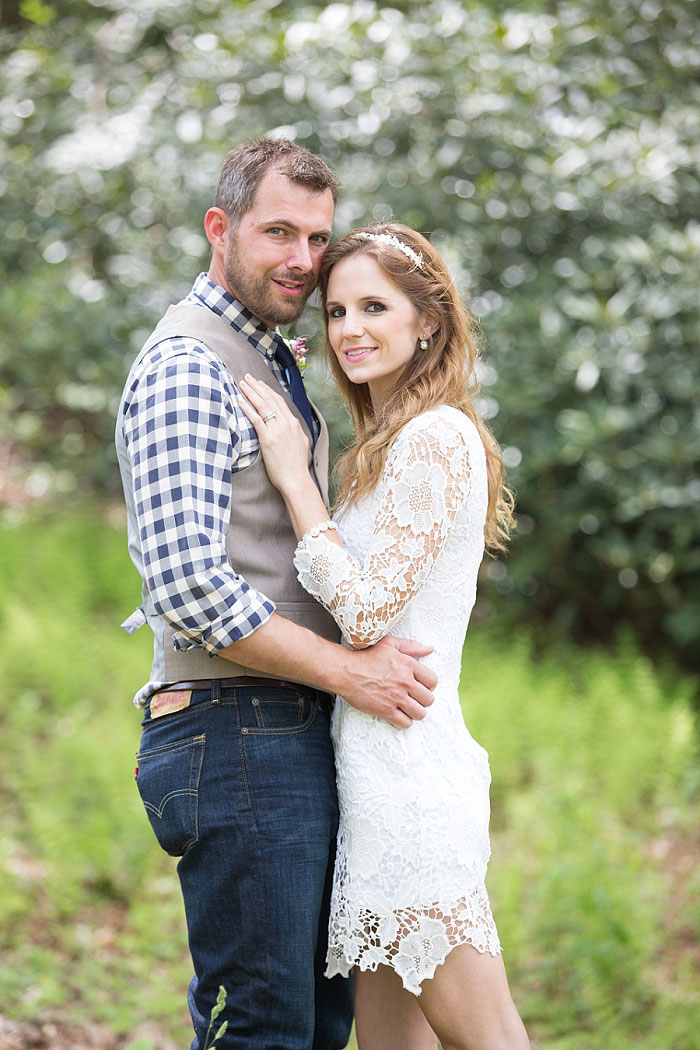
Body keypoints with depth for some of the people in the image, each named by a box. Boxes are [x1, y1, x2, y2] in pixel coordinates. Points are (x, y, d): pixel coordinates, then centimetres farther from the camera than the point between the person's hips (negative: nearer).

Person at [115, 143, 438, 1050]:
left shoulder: (277, 364, 19)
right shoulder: (186, 367, -12)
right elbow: (186, 584, -22)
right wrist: (349, 671, -16)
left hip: (303, 736, 10)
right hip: (235, 735, -10)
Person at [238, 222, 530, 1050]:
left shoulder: (437, 438, -12)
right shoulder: (393, 444, 18)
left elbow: (367, 613, -16)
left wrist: (293, 479, -10)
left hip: (408, 764, -10)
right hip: (380, 764, 10)